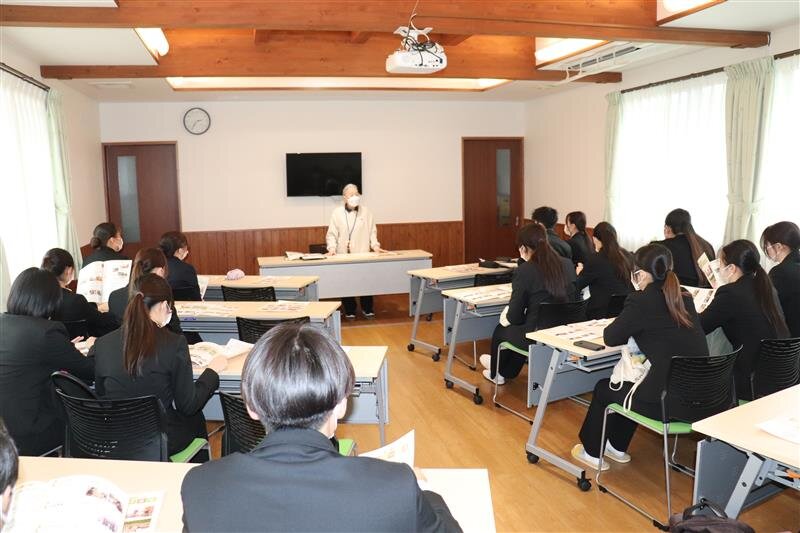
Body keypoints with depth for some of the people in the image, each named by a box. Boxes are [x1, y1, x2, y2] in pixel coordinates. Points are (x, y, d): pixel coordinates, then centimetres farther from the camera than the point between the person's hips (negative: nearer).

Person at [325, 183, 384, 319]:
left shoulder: (366, 212, 7)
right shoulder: (337, 213, 3)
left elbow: (372, 231, 10)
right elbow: (332, 234, 3)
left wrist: (375, 245, -4)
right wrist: (332, 247, -12)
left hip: (363, 254, 1)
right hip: (343, 255, -1)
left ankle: (367, 309, 15)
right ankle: (349, 311, 15)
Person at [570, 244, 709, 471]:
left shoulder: (641, 301, -13)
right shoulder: (684, 298, 8)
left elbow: (611, 338, -3)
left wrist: (619, 324, 16)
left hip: (668, 402, -7)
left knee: (603, 388, 20)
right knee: (630, 383, 33)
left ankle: (591, 451, 39)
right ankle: (617, 446, 46)